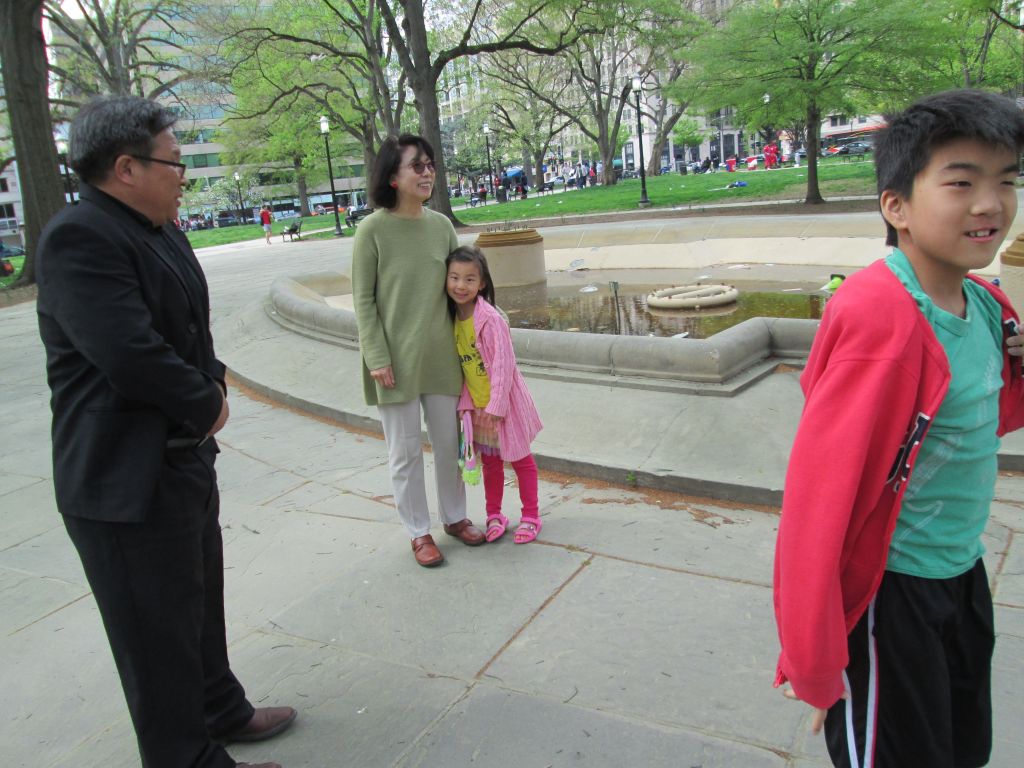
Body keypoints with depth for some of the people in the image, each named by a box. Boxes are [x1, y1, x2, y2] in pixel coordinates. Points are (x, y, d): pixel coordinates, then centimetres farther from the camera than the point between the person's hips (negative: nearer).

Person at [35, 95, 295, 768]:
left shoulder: (163, 234, 10)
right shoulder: (79, 238, -21)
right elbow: (130, 354, -30)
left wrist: (212, 386, -4)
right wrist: (206, 405, -13)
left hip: (187, 457, 10)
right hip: (129, 479, -10)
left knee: (200, 603, 25)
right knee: (159, 634, 7)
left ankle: (221, 711, 46)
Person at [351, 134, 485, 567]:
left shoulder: (441, 225, 3)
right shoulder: (373, 229, -9)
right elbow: (363, 300, -7)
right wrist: (377, 358, -12)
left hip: (440, 355, 4)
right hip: (396, 360, -4)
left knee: (448, 442, 14)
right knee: (405, 451, 7)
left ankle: (454, 517, 33)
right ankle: (419, 532, 23)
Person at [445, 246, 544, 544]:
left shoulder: (490, 319, -22)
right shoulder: (452, 318, -1)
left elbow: (503, 365, -22)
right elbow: (459, 365, 4)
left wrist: (495, 407, -21)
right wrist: (467, 404, -1)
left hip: (503, 401, -6)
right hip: (476, 404, 6)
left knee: (520, 459, 9)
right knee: (490, 461, 18)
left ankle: (531, 516, 22)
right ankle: (494, 515, 31)